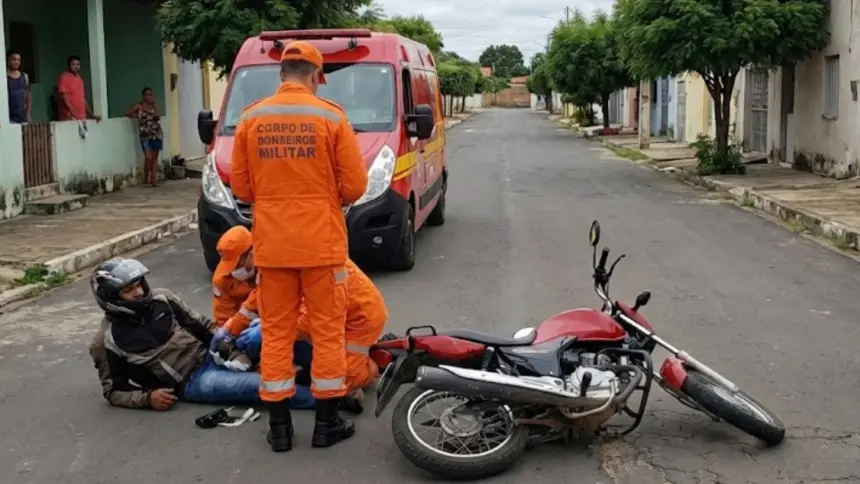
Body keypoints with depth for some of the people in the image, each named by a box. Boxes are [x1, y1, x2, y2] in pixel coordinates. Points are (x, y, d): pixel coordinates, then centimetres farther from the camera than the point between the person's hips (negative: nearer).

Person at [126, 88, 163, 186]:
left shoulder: (154, 105, 10)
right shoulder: (139, 105, 0)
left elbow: (158, 115, -6)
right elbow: (127, 113, -4)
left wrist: (153, 104, -8)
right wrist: (137, 116, -5)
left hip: (157, 135, 4)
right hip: (145, 135, -4)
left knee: (155, 157, 4)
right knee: (148, 158, -9)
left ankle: (153, 179, 7)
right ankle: (146, 180, 4)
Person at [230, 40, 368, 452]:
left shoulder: (251, 118, 1)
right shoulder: (331, 116, -6)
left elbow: (240, 186, 6)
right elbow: (354, 186, -5)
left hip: (271, 244, 3)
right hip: (322, 243, -2)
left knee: (276, 332, 10)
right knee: (327, 331, 8)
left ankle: (279, 427, 16)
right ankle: (327, 423, 16)